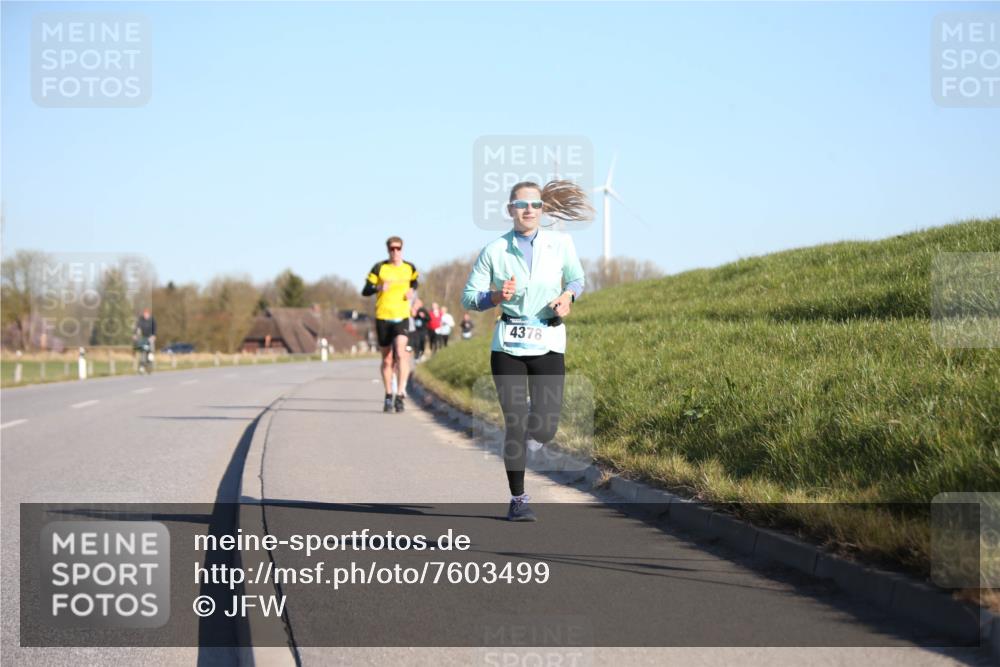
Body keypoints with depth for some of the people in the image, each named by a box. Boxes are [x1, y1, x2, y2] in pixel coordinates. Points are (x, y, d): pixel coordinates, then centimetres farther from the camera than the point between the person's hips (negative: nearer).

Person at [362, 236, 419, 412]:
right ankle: (388, 396, 21)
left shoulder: (410, 268, 5)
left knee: (400, 353, -20)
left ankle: (400, 394, -19)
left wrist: (412, 292, 5)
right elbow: (365, 291, -1)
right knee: (387, 359, 7)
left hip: (402, 318, 0)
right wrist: (378, 288, -20)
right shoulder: (379, 268, -2)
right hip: (383, 317, 0)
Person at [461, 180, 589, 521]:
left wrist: (568, 296, -4)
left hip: (549, 343, 1)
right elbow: (468, 298, 2)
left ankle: (519, 448, 33)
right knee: (515, 424, -5)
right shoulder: (494, 251, -1)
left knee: (544, 430, -6)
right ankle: (517, 500, 10)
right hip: (508, 344, -1)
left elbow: (576, 279, 18)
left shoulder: (561, 243, 2)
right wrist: (495, 297, -18)